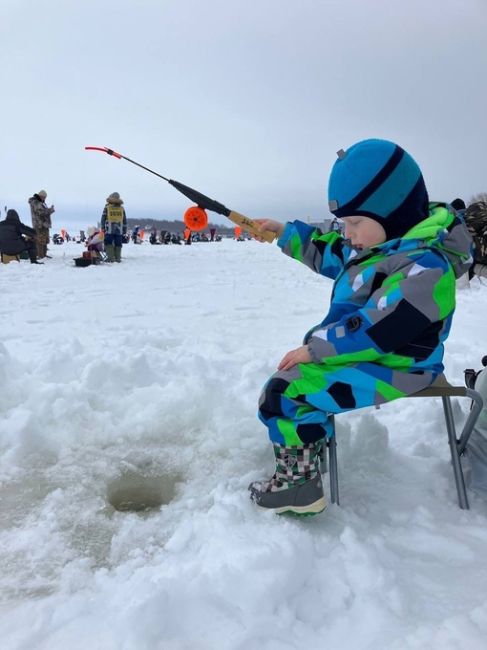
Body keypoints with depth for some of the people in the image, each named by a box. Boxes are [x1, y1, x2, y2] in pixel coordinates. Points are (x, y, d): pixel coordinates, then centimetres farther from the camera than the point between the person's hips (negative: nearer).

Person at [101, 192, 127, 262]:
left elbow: (103, 218, 2)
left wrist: (103, 228, 7)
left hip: (109, 230, -2)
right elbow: (125, 221, 10)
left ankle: (110, 258, -6)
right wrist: (124, 231, 14)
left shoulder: (107, 207, 2)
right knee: (118, 244, 5)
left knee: (109, 243, 2)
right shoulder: (122, 208, 9)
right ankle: (118, 258, 4)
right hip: (119, 230, 2)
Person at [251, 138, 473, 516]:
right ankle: (313, 440, 40)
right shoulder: (379, 244, 5)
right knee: (296, 376, 25)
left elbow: (373, 331, -31)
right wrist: (283, 232, 19)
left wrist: (312, 349, -22)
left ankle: (300, 485, -2)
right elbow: (327, 251, 21)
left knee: (283, 392, -15)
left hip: (391, 369, -10)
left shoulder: (422, 267, -27)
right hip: (363, 353, 10)